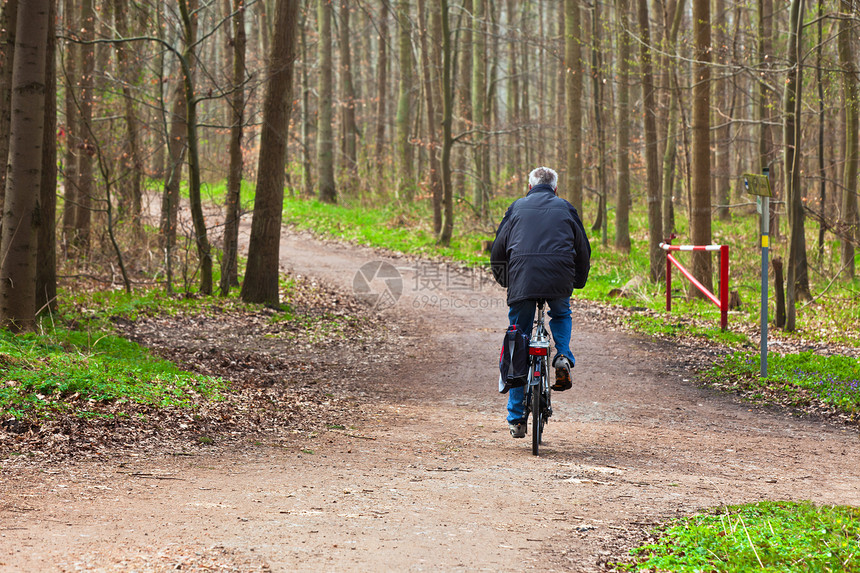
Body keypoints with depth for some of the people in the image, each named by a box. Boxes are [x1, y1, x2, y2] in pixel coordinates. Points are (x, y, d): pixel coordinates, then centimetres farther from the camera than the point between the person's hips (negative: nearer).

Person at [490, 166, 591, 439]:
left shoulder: (517, 207, 17)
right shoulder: (565, 209, 17)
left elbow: (498, 250, 18)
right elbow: (583, 249, 20)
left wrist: (503, 281, 31)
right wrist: (578, 282, 33)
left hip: (522, 278, 0)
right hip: (559, 279, 0)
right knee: (561, 315, 34)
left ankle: (516, 417, 9)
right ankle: (563, 357, 5)